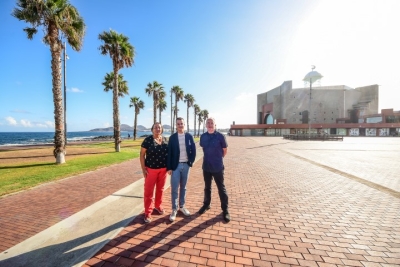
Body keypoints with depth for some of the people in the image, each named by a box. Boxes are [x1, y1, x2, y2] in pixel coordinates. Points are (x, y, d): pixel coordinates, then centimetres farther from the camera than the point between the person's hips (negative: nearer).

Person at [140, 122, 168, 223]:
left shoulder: (165, 140, 2)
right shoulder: (148, 140, -9)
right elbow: (142, 154, -6)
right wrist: (143, 168, -10)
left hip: (163, 169, 4)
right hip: (151, 169, -3)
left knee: (160, 189, 17)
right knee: (149, 190, 5)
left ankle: (158, 206, 37)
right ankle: (148, 212, 20)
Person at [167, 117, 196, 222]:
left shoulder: (189, 136, 1)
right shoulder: (172, 137, -2)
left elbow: (193, 150, 5)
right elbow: (169, 153, -3)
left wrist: (191, 162, -2)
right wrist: (169, 167, -6)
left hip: (186, 165, 2)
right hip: (175, 166, -1)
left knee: (183, 187, 14)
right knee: (174, 189, 2)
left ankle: (182, 206, 31)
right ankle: (174, 210, 18)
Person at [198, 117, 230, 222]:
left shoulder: (220, 136, -11)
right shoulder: (203, 137, 0)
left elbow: (225, 150, 0)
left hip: (218, 167, -3)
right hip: (206, 166, 4)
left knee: (221, 188, 8)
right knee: (207, 187, 19)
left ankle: (225, 210, 24)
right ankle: (206, 205, 39)